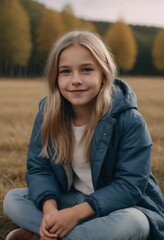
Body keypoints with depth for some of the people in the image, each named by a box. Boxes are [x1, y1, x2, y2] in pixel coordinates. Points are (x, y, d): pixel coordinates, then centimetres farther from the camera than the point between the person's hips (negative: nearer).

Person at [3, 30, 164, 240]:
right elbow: (38, 168, -7)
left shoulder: (129, 121, -21)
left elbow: (130, 185, -23)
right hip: (71, 200, 4)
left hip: (122, 207, -3)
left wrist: (77, 213, -31)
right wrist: (49, 208, -29)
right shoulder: (48, 114, -8)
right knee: (12, 200, -11)